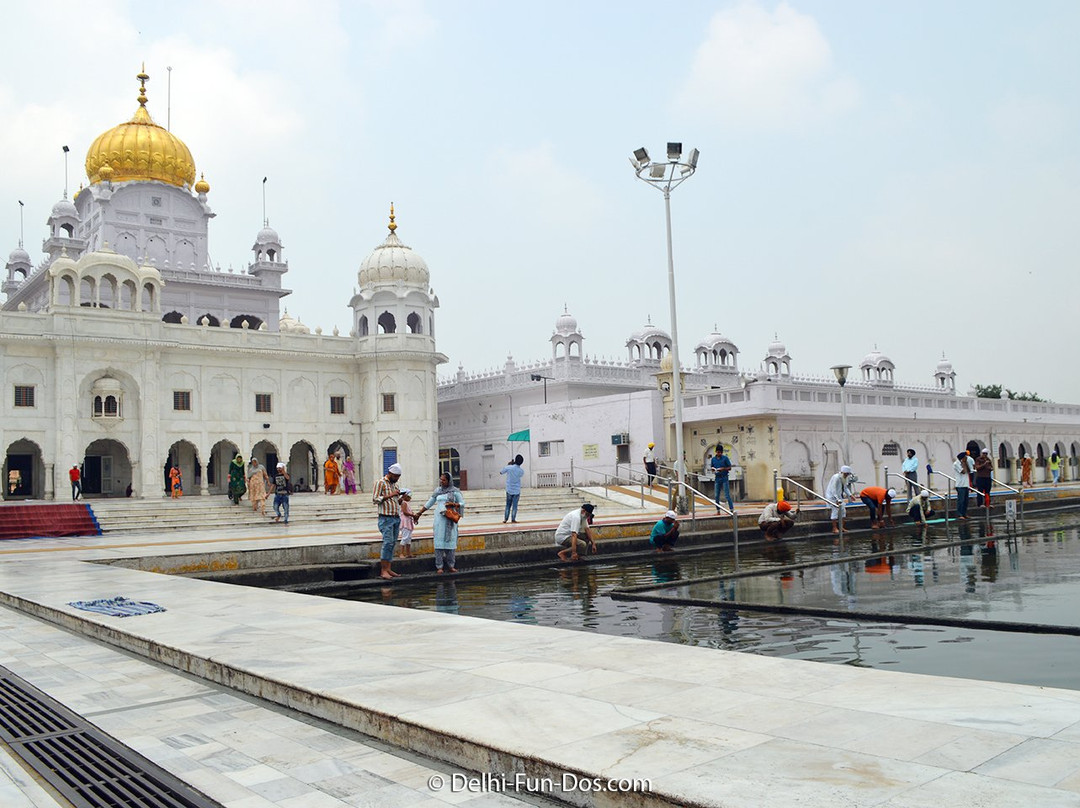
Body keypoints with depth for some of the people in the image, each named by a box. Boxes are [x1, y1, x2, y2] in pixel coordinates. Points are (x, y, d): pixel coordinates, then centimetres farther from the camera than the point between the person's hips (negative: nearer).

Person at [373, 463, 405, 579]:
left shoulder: (395, 484, 19)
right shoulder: (381, 483, -4)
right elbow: (375, 499, -11)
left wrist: (401, 498, 3)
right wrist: (389, 496, -17)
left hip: (397, 518, 7)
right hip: (386, 518, -7)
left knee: (393, 543, 5)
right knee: (388, 542, -13)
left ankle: (388, 569, 8)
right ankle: (383, 570, -11)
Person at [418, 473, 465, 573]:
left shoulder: (454, 491, 3)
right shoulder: (437, 491, 12)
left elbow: (462, 503, 4)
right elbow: (429, 504, 19)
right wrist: (419, 513, 18)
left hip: (450, 519, -2)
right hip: (439, 519, 2)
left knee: (450, 541, -3)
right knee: (439, 542, -4)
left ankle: (451, 566, 5)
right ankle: (439, 567, -2)